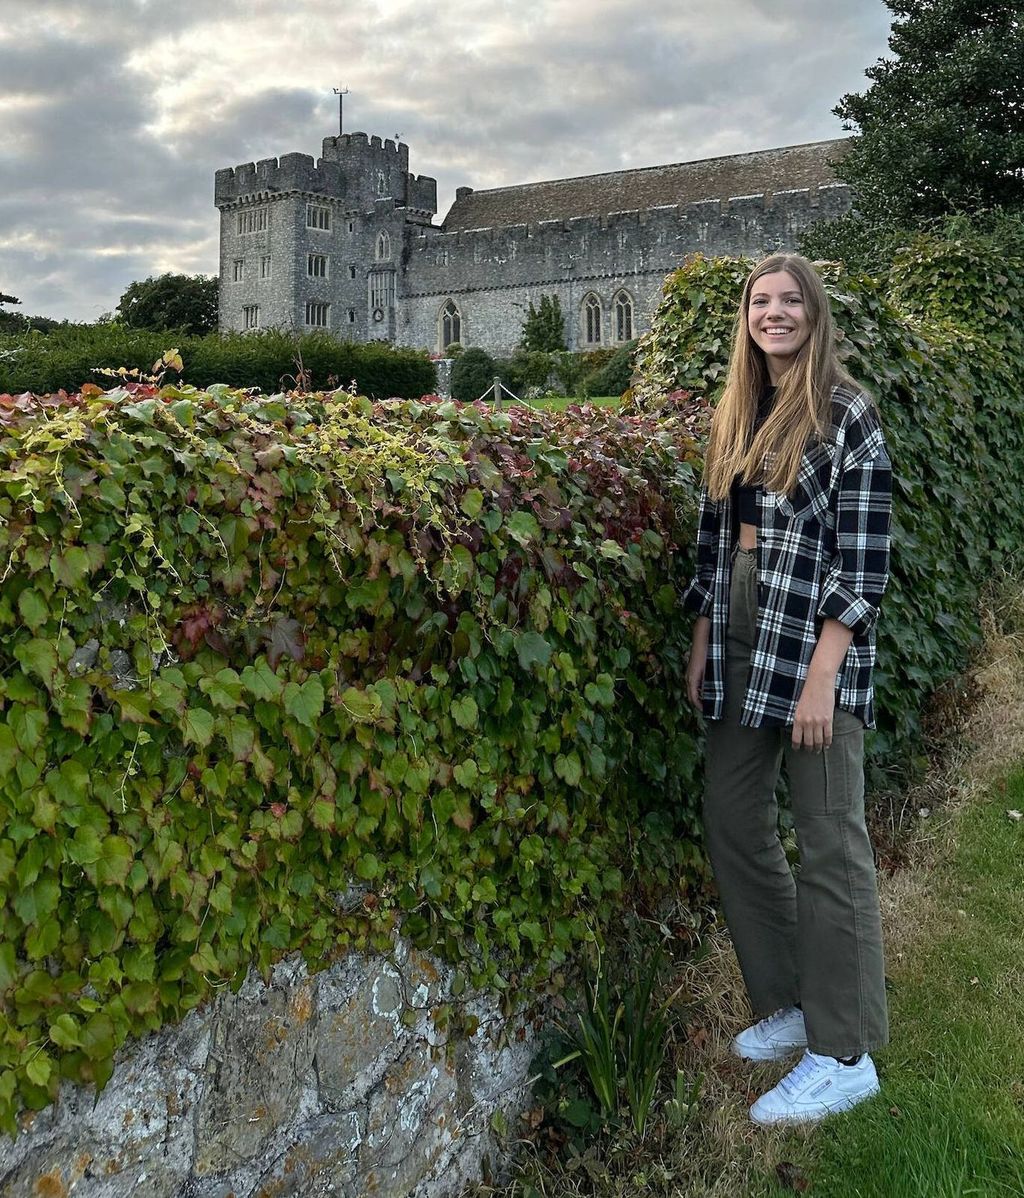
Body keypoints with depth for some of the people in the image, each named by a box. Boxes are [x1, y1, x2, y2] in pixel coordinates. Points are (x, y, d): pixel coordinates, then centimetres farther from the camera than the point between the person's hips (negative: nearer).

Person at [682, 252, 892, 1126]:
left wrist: (822, 676, -17)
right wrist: (702, 645, 11)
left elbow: (864, 559, -12)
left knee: (831, 845, -1)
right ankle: (786, 1004, 29)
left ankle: (845, 1054, 13)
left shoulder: (847, 414, -7)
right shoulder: (735, 416, 13)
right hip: (737, 645, 7)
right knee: (732, 824, 11)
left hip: (812, 649, -7)